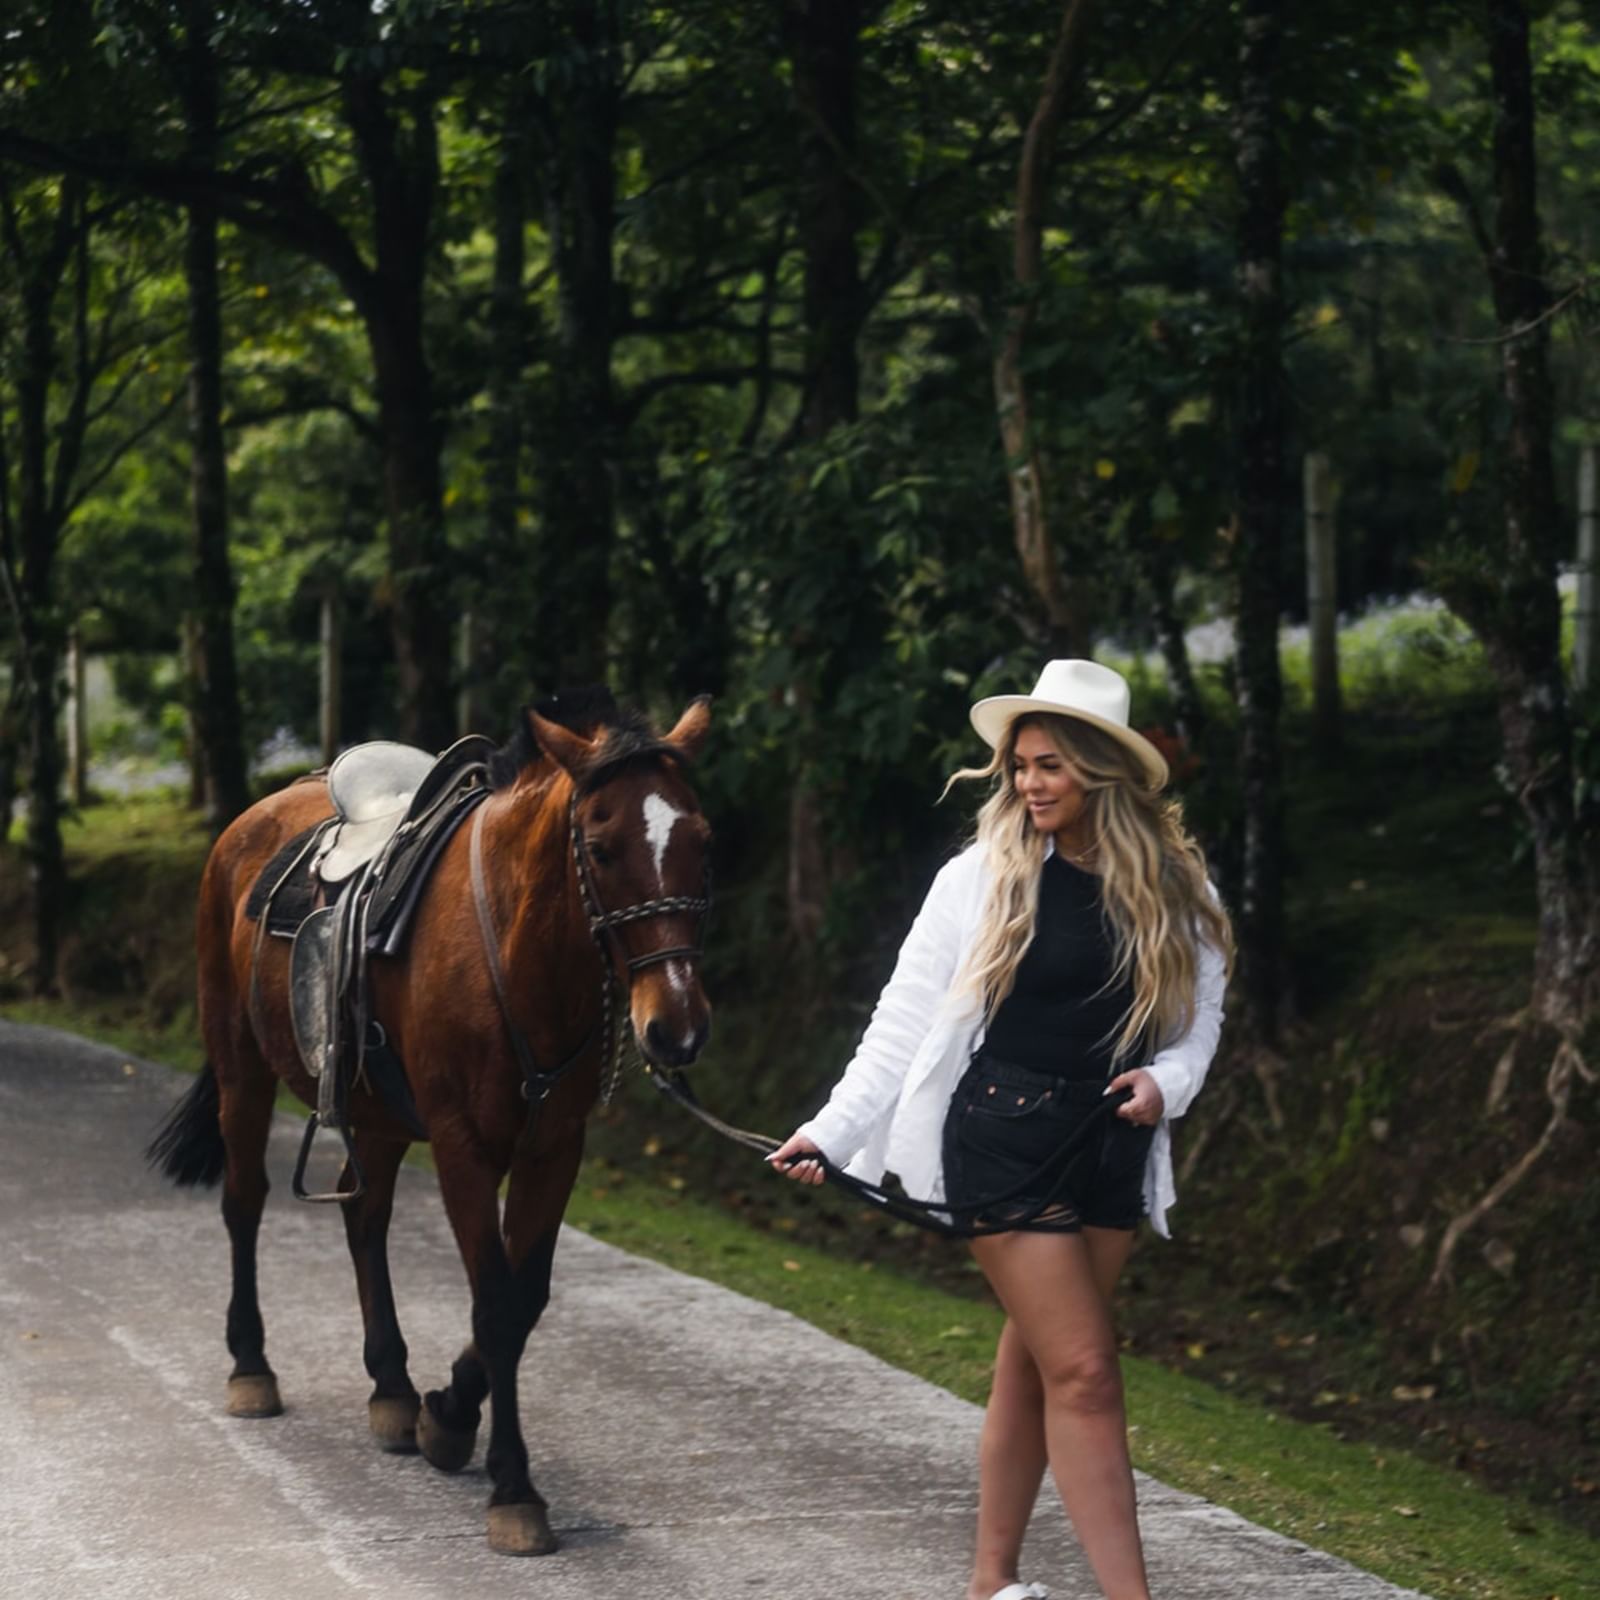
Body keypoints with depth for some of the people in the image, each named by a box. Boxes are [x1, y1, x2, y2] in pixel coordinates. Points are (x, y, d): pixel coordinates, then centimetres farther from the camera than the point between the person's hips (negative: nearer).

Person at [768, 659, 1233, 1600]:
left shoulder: (1173, 891, 2)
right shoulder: (983, 879, -5)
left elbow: (1199, 1021, 8)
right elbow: (904, 1022, -4)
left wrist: (1166, 1083, -14)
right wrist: (832, 1133, -11)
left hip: (1113, 1148, 4)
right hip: (1005, 1137, -4)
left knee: (1032, 1365, 13)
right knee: (1083, 1372, -9)